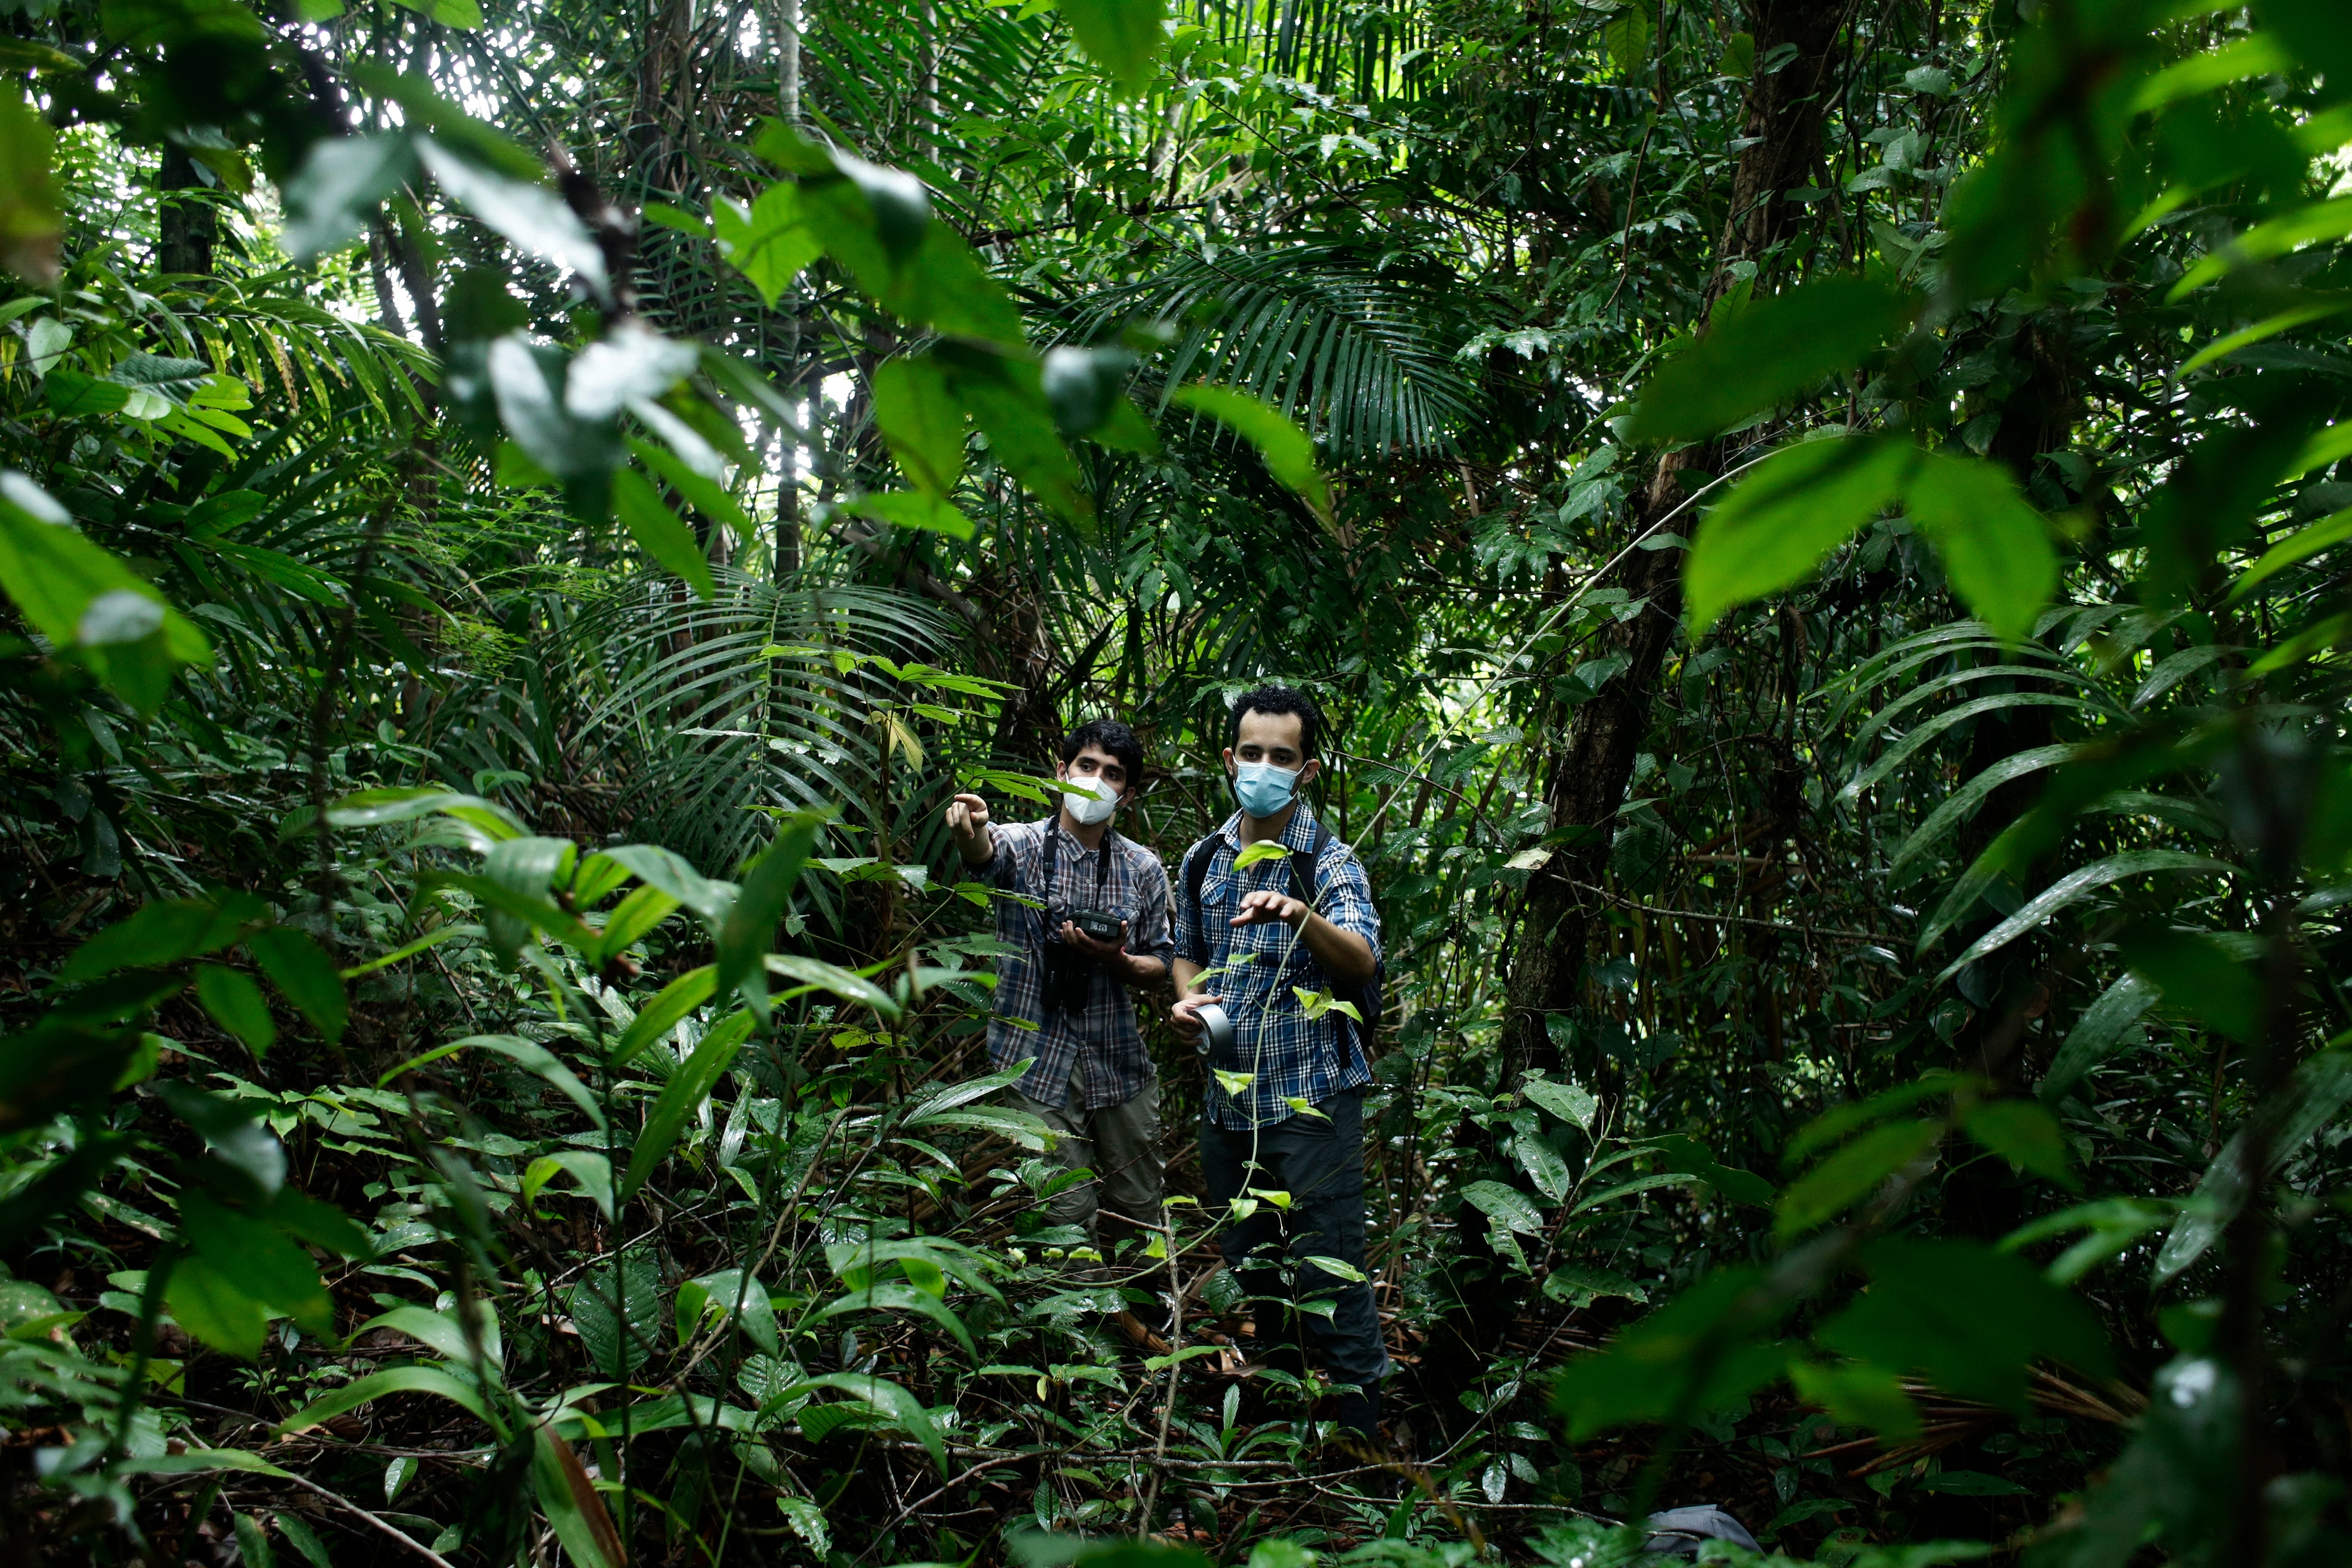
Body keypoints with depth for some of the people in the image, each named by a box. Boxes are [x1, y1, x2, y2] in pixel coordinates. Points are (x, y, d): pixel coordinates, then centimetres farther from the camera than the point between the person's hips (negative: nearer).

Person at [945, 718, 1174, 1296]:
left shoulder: (1145, 869, 4)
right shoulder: (1021, 845, -4)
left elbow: (1160, 966, 9)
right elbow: (984, 850, -29)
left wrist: (1117, 960, -14)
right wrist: (970, 828, -53)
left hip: (1120, 1061, 3)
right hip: (1040, 1064, -3)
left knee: (1138, 1212, 13)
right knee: (1069, 1218, -3)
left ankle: (1142, 1323, 35)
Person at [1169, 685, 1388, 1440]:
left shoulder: (1329, 860, -9)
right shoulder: (1202, 860, 7)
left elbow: (1363, 960, -26)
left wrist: (1302, 916, -45)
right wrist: (1187, 998, 0)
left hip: (1312, 1098, -6)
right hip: (1227, 1096, 6)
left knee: (1327, 1275, -5)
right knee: (1247, 1264, 18)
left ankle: (1361, 1427, 7)